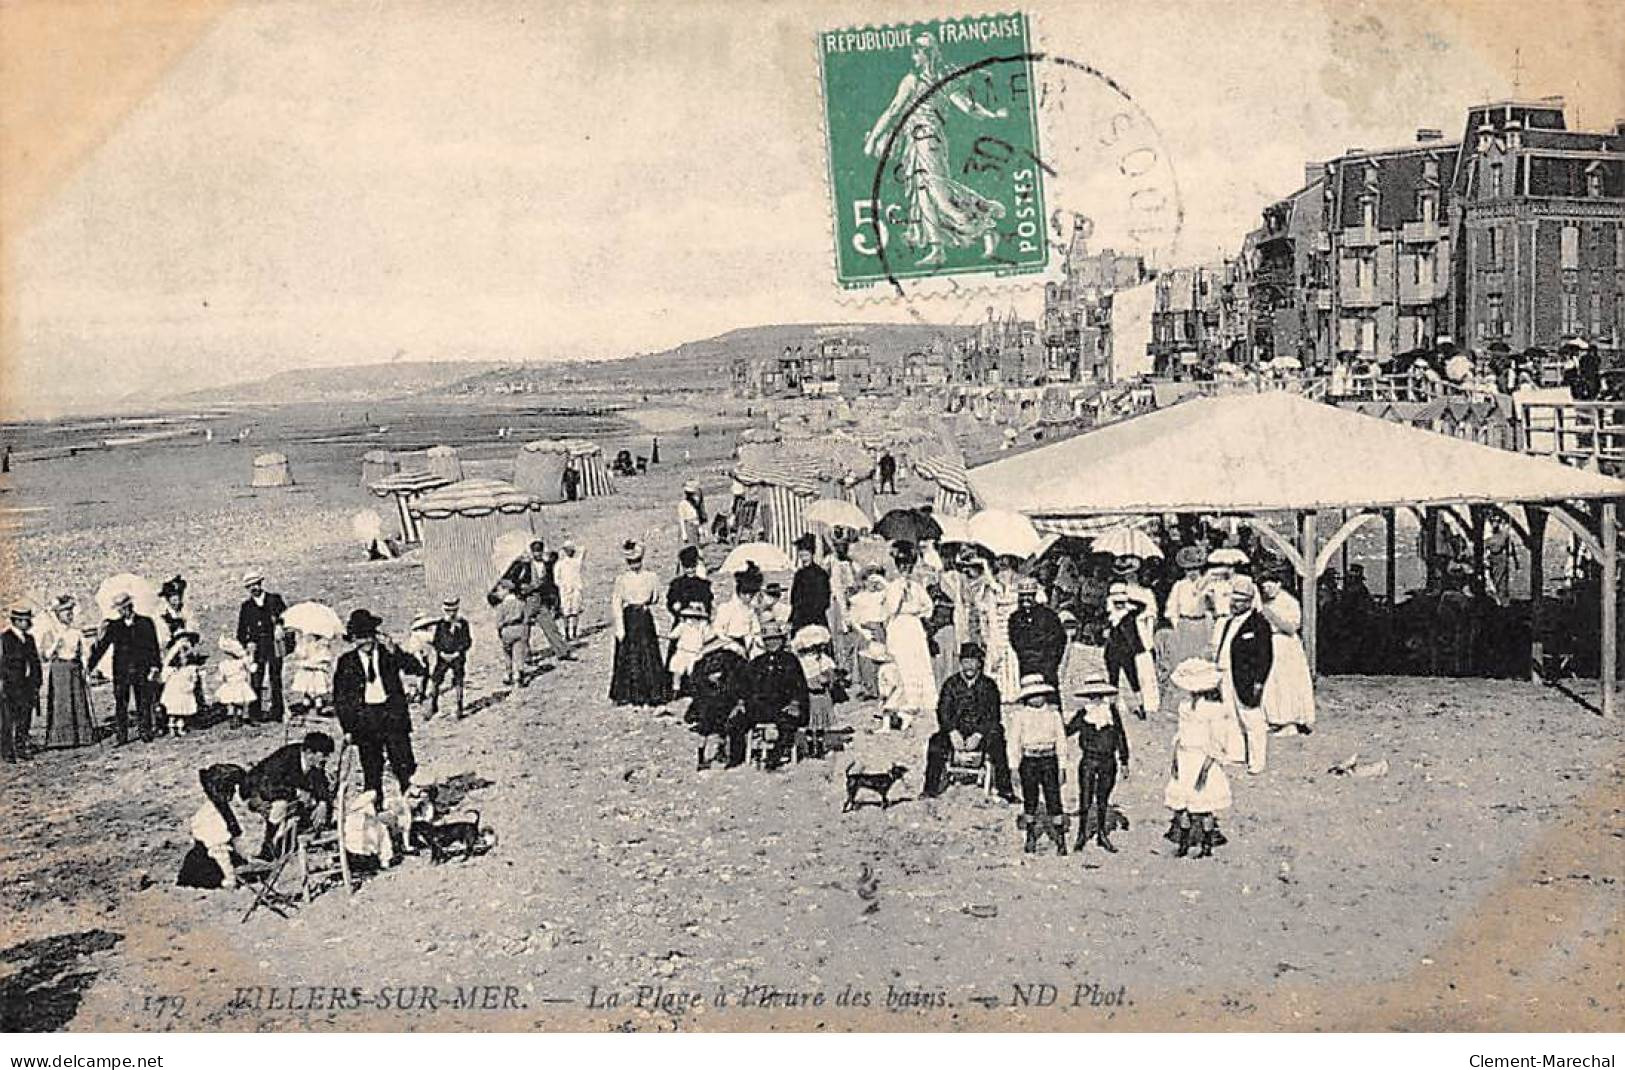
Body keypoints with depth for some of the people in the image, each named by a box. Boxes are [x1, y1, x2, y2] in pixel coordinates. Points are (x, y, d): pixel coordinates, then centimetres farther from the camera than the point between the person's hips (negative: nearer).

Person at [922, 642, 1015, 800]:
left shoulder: (989, 685, 5)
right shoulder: (951, 684, 7)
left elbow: (993, 716, -3)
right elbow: (943, 711, 0)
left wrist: (978, 735, -17)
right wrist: (953, 733, -17)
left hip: (982, 733, -1)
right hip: (955, 730, 1)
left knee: (997, 744, -31)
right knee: (936, 744, -27)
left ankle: (1005, 790, -25)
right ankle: (931, 789, -24)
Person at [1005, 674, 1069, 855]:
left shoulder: (1053, 713, 5)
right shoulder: (1019, 714, 0)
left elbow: (1061, 740, 7)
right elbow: (1013, 742, 1)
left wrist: (1062, 767, 4)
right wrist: (1014, 767, -4)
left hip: (1049, 760, 0)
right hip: (1028, 760, 0)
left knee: (1053, 798, -5)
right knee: (1030, 800, 8)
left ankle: (1060, 839, 0)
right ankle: (1031, 837, 21)